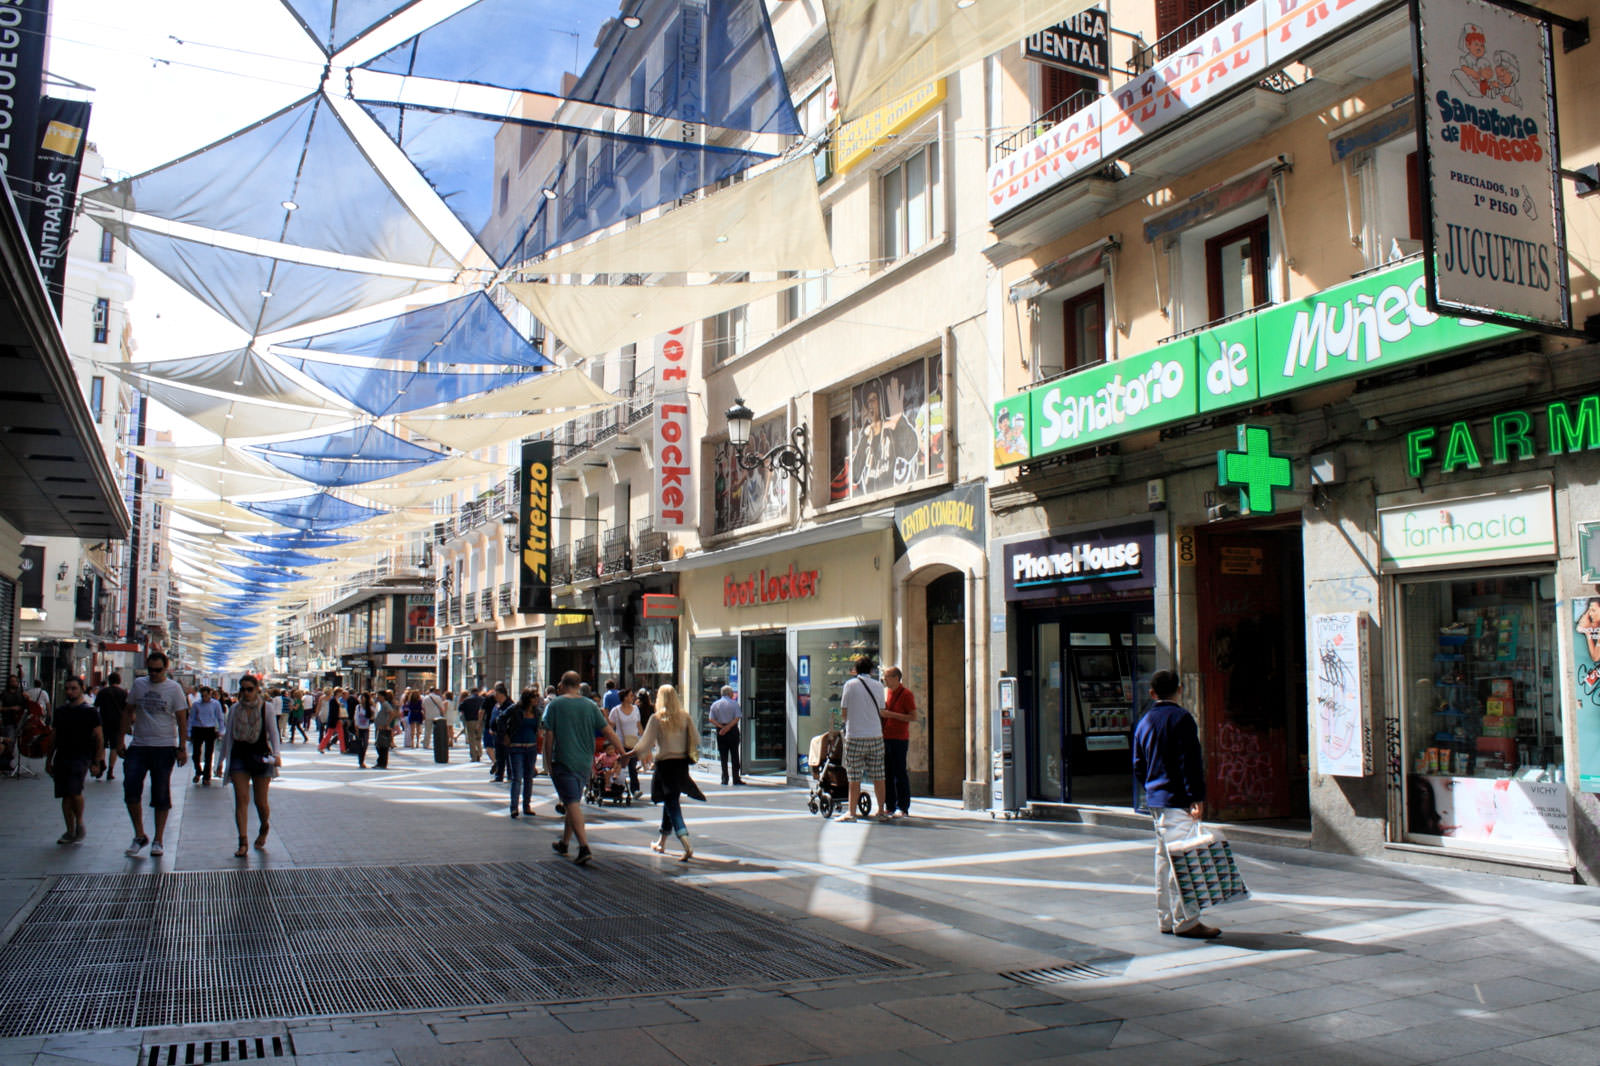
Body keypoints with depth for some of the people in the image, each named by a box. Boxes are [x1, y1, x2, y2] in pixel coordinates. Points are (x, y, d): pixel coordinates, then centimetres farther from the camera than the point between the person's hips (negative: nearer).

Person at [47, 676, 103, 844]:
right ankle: (70, 831, 13)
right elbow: (55, 738, 21)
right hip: (61, 758, 5)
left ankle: (79, 822, 3)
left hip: (81, 757, -5)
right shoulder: (60, 711, 14)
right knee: (65, 795, 5)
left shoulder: (90, 711, -1)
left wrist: (97, 762, -8)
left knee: (75, 791, -19)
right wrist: (49, 760, 18)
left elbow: (99, 738, -2)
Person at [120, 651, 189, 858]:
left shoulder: (174, 688, -2)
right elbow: (128, 712, 16)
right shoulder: (138, 684, 8)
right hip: (138, 746, 3)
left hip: (164, 747, -3)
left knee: (161, 794, 3)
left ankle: (158, 840, 12)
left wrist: (181, 749, -7)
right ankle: (139, 836, 11)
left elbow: (182, 720, -2)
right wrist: (121, 739, 11)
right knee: (130, 789, -6)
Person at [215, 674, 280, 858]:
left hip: (260, 756, -2)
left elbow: (273, 732, -1)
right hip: (239, 756, 2)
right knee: (241, 799, -8)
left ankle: (264, 830, 32)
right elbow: (227, 735, 14)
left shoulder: (265, 708, 0)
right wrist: (221, 759, 14)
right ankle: (242, 843, -10)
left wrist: (275, 754, -14)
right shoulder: (235, 710, 7)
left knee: (261, 801, 3)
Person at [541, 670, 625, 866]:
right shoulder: (590, 706, 4)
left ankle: (584, 848, -21)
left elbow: (548, 736, -6)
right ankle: (564, 843, 32)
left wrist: (548, 762, 3)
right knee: (574, 802, 19)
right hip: (584, 762, 5)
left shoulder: (554, 705, -5)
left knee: (572, 803, -9)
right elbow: (608, 731, 1)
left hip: (563, 762, -5)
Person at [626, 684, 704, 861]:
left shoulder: (657, 718, -9)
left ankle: (687, 845, -24)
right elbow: (696, 739, 3)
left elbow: (646, 744, -9)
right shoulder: (685, 717, 1)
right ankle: (661, 843, 33)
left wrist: (630, 754, 6)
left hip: (665, 763, -5)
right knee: (671, 802, 20)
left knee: (672, 805, -6)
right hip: (682, 764, 5)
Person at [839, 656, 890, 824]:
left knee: (854, 777, 1)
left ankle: (852, 813, 3)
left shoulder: (850, 684, -2)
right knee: (878, 776, 8)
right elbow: (881, 712, 11)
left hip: (855, 736, -3)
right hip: (876, 736, 3)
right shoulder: (878, 685, 5)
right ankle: (882, 812, 14)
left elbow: (844, 712, 2)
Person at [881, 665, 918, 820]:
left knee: (900, 774, -3)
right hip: (885, 737, 7)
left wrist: (891, 714, -17)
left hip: (899, 739, -7)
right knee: (887, 774, 7)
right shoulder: (885, 692, 14)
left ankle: (903, 808, 1)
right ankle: (890, 806, 14)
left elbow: (914, 717, -12)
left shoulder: (906, 694, -6)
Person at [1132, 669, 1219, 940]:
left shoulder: (1144, 722, 14)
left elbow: (1138, 768, 17)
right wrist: (1196, 798, -18)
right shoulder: (1181, 718, -9)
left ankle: (1166, 918, 17)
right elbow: (1190, 762, -16)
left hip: (1155, 800, 8)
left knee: (1164, 858, 12)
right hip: (1177, 801, -8)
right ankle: (1185, 920, -7)